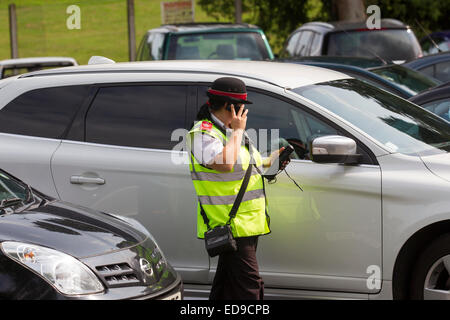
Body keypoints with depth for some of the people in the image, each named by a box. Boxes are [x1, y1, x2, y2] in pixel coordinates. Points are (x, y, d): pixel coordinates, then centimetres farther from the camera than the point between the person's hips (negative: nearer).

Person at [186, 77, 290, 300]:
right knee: (249, 284, -13)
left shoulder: (229, 129, 17)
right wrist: (237, 130, -19)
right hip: (229, 225, -10)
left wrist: (268, 162, 15)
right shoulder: (204, 133, -14)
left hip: (247, 221, 10)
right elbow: (224, 164, -31)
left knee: (227, 283, 14)